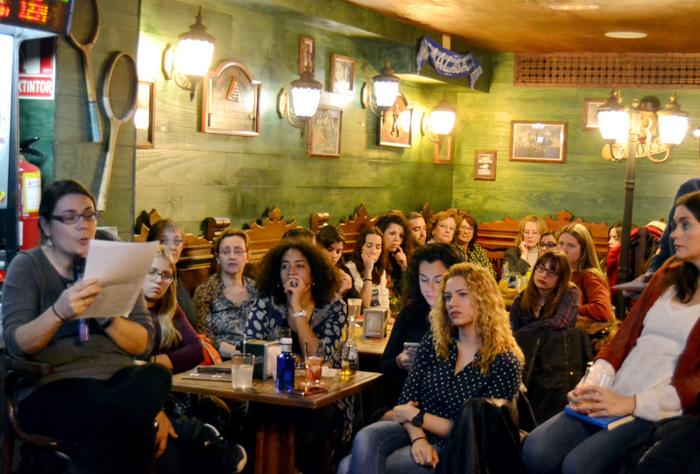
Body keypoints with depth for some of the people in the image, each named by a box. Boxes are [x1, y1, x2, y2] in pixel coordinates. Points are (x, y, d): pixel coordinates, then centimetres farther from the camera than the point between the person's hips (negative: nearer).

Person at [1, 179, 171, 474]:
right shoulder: (27, 267, 6)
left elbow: (143, 344, 5)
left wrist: (106, 317, -13)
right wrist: (58, 313, -28)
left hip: (117, 376, 5)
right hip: (52, 385, -5)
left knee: (156, 376, -32)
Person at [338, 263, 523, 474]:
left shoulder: (505, 362, -5)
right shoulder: (434, 341, 10)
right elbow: (407, 399, 4)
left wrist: (415, 416, -7)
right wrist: (418, 437, -17)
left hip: (449, 450, -5)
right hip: (414, 431, 5)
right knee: (365, 440, -33)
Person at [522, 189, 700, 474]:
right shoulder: (667, 276, 18)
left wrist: (631, 404, -17)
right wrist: (592, 383, -2)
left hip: (662, 410, -6)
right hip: (616, 399, 6)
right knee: (536, 449, -16)